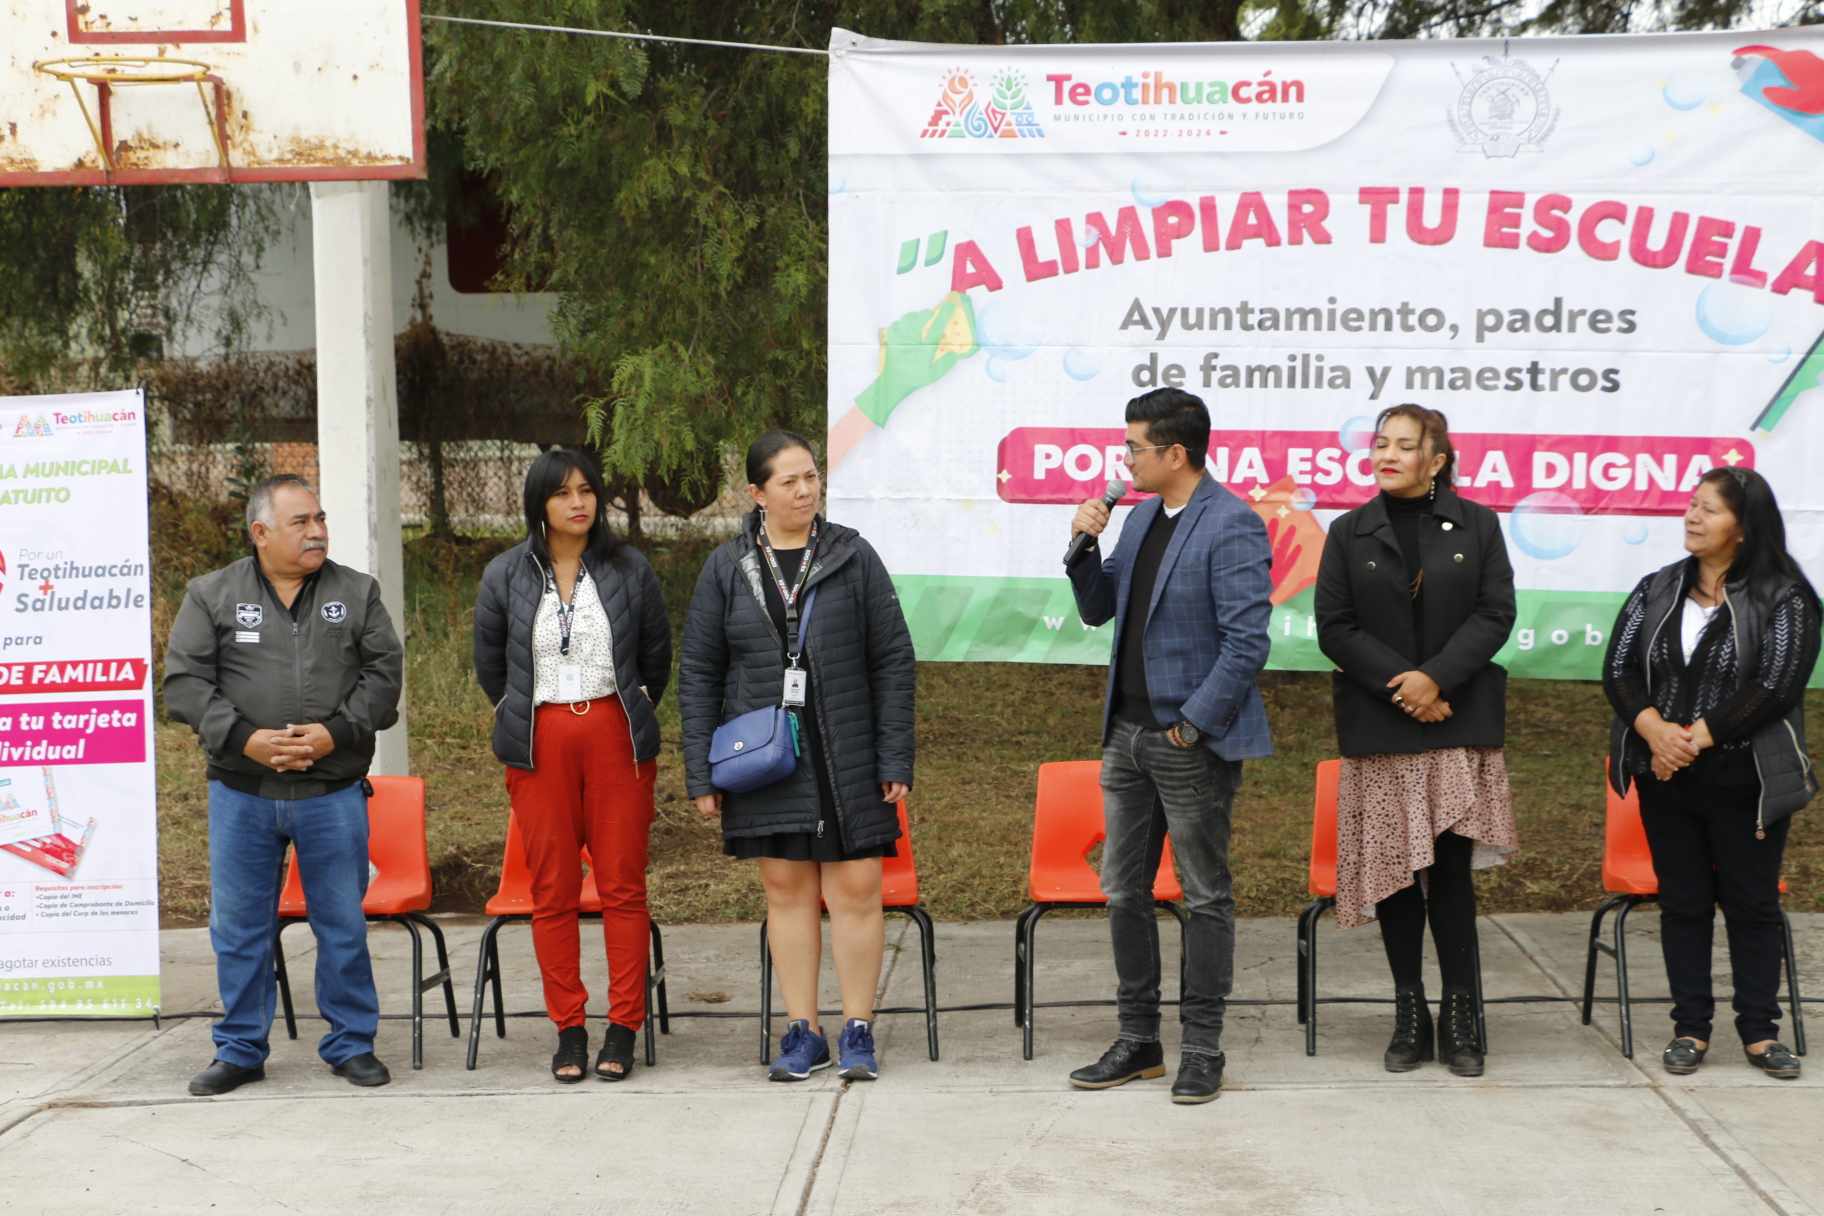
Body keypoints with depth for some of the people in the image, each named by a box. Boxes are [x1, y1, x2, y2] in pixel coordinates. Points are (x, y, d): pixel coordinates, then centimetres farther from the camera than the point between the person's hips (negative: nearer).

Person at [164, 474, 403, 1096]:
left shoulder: (357, 593, 7)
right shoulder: (212, 595, 4)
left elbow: (384, 672, 2)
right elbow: (184, 682, -1)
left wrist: (336, 731, -12)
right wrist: (245, 738, -13)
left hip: (334, 792, 0)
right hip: (241, 793, 0)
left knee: (343, 924, 5)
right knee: (239, 926, 7)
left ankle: (351, 1044, 18)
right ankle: (240, 1050, 20)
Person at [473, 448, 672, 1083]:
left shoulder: (629, 570, 3)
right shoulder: (506, 576, 4)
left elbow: (656, 654, 15)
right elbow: (488, 661, 18)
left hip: (617, 737, -1)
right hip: (540, 741, 1)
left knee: (623, 886, -1)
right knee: (552, 892, 2)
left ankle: (623, 1029, 5)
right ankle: (568, 1030, 10)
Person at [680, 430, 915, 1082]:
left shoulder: (854, 557, 1)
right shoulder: (726, 569, 4)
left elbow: (893, 662, 1)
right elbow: (697, 674, 7)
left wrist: (895, 760, -4)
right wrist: (701, 774, 1)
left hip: (845, 759, -1)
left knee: (856, 888, -1)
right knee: (787, 891, 6)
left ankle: (857, 1032, 9)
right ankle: (802, 1033, 15)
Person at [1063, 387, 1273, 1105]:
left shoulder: (1232, 527, -14)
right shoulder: (1142, 518, 12)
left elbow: (1247, 643, -18)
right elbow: (1098, 611, 18)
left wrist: (1192, 724, -18)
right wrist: (1085, 546, 2)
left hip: (1192, 743, -8)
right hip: (1127, 735, 8)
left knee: (1206, 897, 4)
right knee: (1124, 893, 12)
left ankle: (1202, 1050, 12)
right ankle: (1138, 1042, 23)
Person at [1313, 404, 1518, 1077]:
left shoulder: (1476, 524, 6)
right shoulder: (1349, 532, 6)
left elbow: (1496, 612, -1)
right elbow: (1335, 627, 0)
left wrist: (1437, 678, -14)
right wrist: (1400, 685, -11)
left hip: (1459, 722, -1)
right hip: (1379, 726, 1)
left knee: (1450, 865, -4)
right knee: (1394, 868, 4)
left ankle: (1460, 1014, 6)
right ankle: (1409, 1015, 13)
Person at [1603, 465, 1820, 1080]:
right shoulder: (1656, 591, 8)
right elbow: (1618, 669, 2)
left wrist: (1697, 738, -19)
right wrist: (1654, 729, -17)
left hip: (1746, 784, -4)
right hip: (1667, 781, 4)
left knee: (1752, 903, 5)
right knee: (1682, 901, 9)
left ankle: (1759, 1030, 15)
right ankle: (1691, 1027, 17)